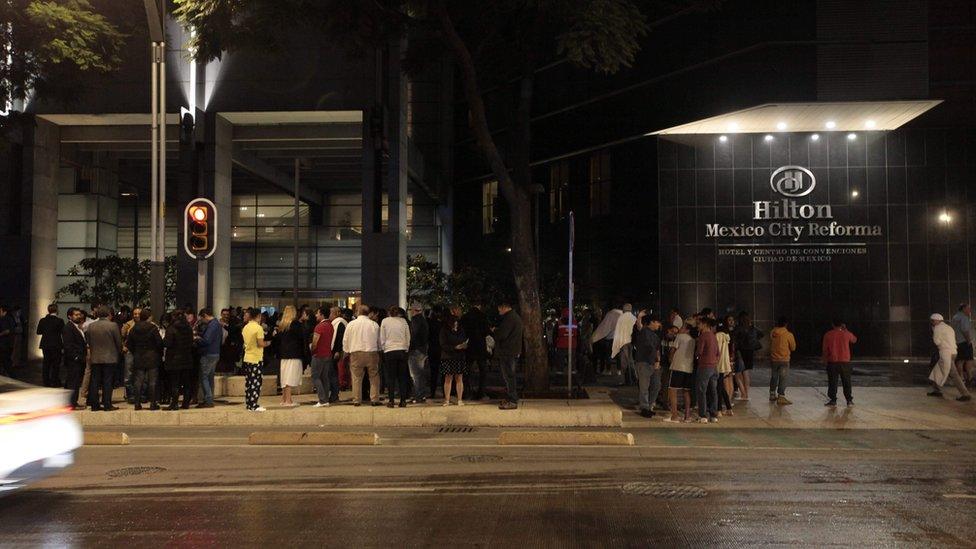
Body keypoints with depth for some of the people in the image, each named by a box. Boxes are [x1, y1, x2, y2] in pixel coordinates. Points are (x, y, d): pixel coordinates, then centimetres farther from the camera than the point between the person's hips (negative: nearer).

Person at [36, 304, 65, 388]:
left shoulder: (42, 321, 0)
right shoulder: (59, 321, -12)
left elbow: (38, 332, 3)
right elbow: (63, 332, -11)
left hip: (45, 345, 4)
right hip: (56, 345, -4)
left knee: (46, 363, 12)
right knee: (56, 364, 4)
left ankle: (46, 381, 15)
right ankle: (55, 382, 5)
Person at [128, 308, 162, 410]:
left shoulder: (133, 329, 4)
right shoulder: (153, 328, -10)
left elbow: (128, 343, 7)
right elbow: (159, 342, -11)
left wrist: (135, 353, 18)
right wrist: (160, 355, 3)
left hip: (138, 359, 4)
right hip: (152, 358, -4)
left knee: (138, 381, 8)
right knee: (152, 381, 1)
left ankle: (137, 403, 9)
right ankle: (153, 403, 1)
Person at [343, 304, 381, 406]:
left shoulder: (351, 324, 0)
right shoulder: (374, 325, -1)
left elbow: (345, 340, 5)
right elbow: (379, 341, 5)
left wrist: (347, 352, 17)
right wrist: (378, 351, 21)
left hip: (356, 353, 0)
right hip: (372, 353, 0)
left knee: (357, 377, 6)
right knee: (374, 377, 8)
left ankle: (356, 400, 7)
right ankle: (374, 399, 6)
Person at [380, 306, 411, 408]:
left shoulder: (385, 321, 1)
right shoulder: (403, 321, 5)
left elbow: (382, 339, 4)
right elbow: (408, 338, 11)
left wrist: (383, 349, 16)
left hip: (389, 351, -2)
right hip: (402, 350, 2)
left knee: (391, 377, 2)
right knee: (402, 377, 6)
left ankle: (391, 401, 0)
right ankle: (403, 401, 5)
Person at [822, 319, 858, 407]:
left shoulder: (828, 335, -3)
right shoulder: (846, 334, -1)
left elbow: (825, 349, -1)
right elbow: (854, 340, 21)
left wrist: (825, 360, 10)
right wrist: (846, 330, 21)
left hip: (832, 361, -1)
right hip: (845, 361, 1)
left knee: (832, 382, 2)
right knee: (846, 382, 9)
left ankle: (833, 400, -1)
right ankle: (849, 400, 9)